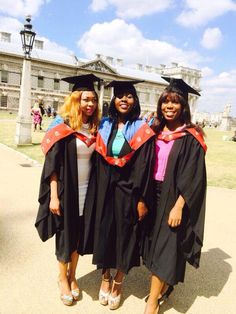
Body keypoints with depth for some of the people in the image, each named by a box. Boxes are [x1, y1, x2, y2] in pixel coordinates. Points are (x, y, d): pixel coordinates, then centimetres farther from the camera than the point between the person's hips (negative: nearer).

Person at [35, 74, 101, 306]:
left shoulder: (95, 128, 4)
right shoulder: (62, 126, -11)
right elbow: (53, 163, -12)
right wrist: (54, 197, -15)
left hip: (87, 190, 4)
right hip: (66, 190, -4)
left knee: (79, 234, 15)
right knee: (65, 234, 11)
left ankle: (72, 275, 35)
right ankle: (62, 278, 32)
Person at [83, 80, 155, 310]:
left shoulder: (142, 130, -6)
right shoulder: (105, 126, 4)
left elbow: (144, 168, -9)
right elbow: (98, 161, 5)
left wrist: (142, 199, -12)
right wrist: (96, 192, 1)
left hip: (128, 189, -3)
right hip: (104, 189, 3)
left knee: (124, 235, 10)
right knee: (104, 232, 11)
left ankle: (117, 283, 31)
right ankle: (105, 278, 35)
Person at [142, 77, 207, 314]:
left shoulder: (190, 138, -11)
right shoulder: (156, 132, 5)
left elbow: (194, 177, -14)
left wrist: (178, 206, -19)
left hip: (174, 199, -6)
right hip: (153, 195, 6)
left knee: (165, 248, 1)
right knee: (155, 244, 16)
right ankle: (165, 284, 38)